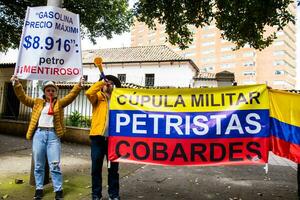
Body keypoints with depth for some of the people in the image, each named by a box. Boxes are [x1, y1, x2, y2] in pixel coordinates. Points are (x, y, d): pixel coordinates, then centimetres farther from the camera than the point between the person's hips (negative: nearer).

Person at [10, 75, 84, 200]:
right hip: (39, 134, 2)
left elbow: (71, 96, -1)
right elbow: (23, 97, 10)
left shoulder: (59, 103, 10)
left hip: (53, 135, -2)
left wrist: (79, 85, -13)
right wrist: (17, 84, -1)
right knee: (38, 165, 9)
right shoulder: (37, 102, 14)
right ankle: (39, 189, 21)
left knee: (55, 165, -2)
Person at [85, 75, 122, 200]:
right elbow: (89, 93, -14)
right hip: (98, 137, -1)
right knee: (96, 167, 7)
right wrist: (101, 82, -8)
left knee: (113, 168, 10)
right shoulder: (98, 97, 7)